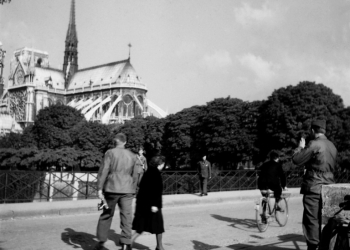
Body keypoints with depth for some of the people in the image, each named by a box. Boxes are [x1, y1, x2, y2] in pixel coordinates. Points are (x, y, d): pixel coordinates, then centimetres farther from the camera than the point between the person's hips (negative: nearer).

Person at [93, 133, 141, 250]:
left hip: (111, 189, -2)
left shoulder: (110, 153, -3)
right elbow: (135, 175, 11)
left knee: (106, 215, 11)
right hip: (127, 190, 2)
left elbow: (103, 171, -9)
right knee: (126, 216, 2)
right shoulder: (132, 156, 9)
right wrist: (132, 189, 21)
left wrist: (99, 188, -9)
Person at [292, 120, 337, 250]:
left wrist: (301, 147, 5)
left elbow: (296, 160, -11)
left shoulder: (314, 144, -14)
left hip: (313, 188, -8)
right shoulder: (332, 146, 11)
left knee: (312, 220, -2)